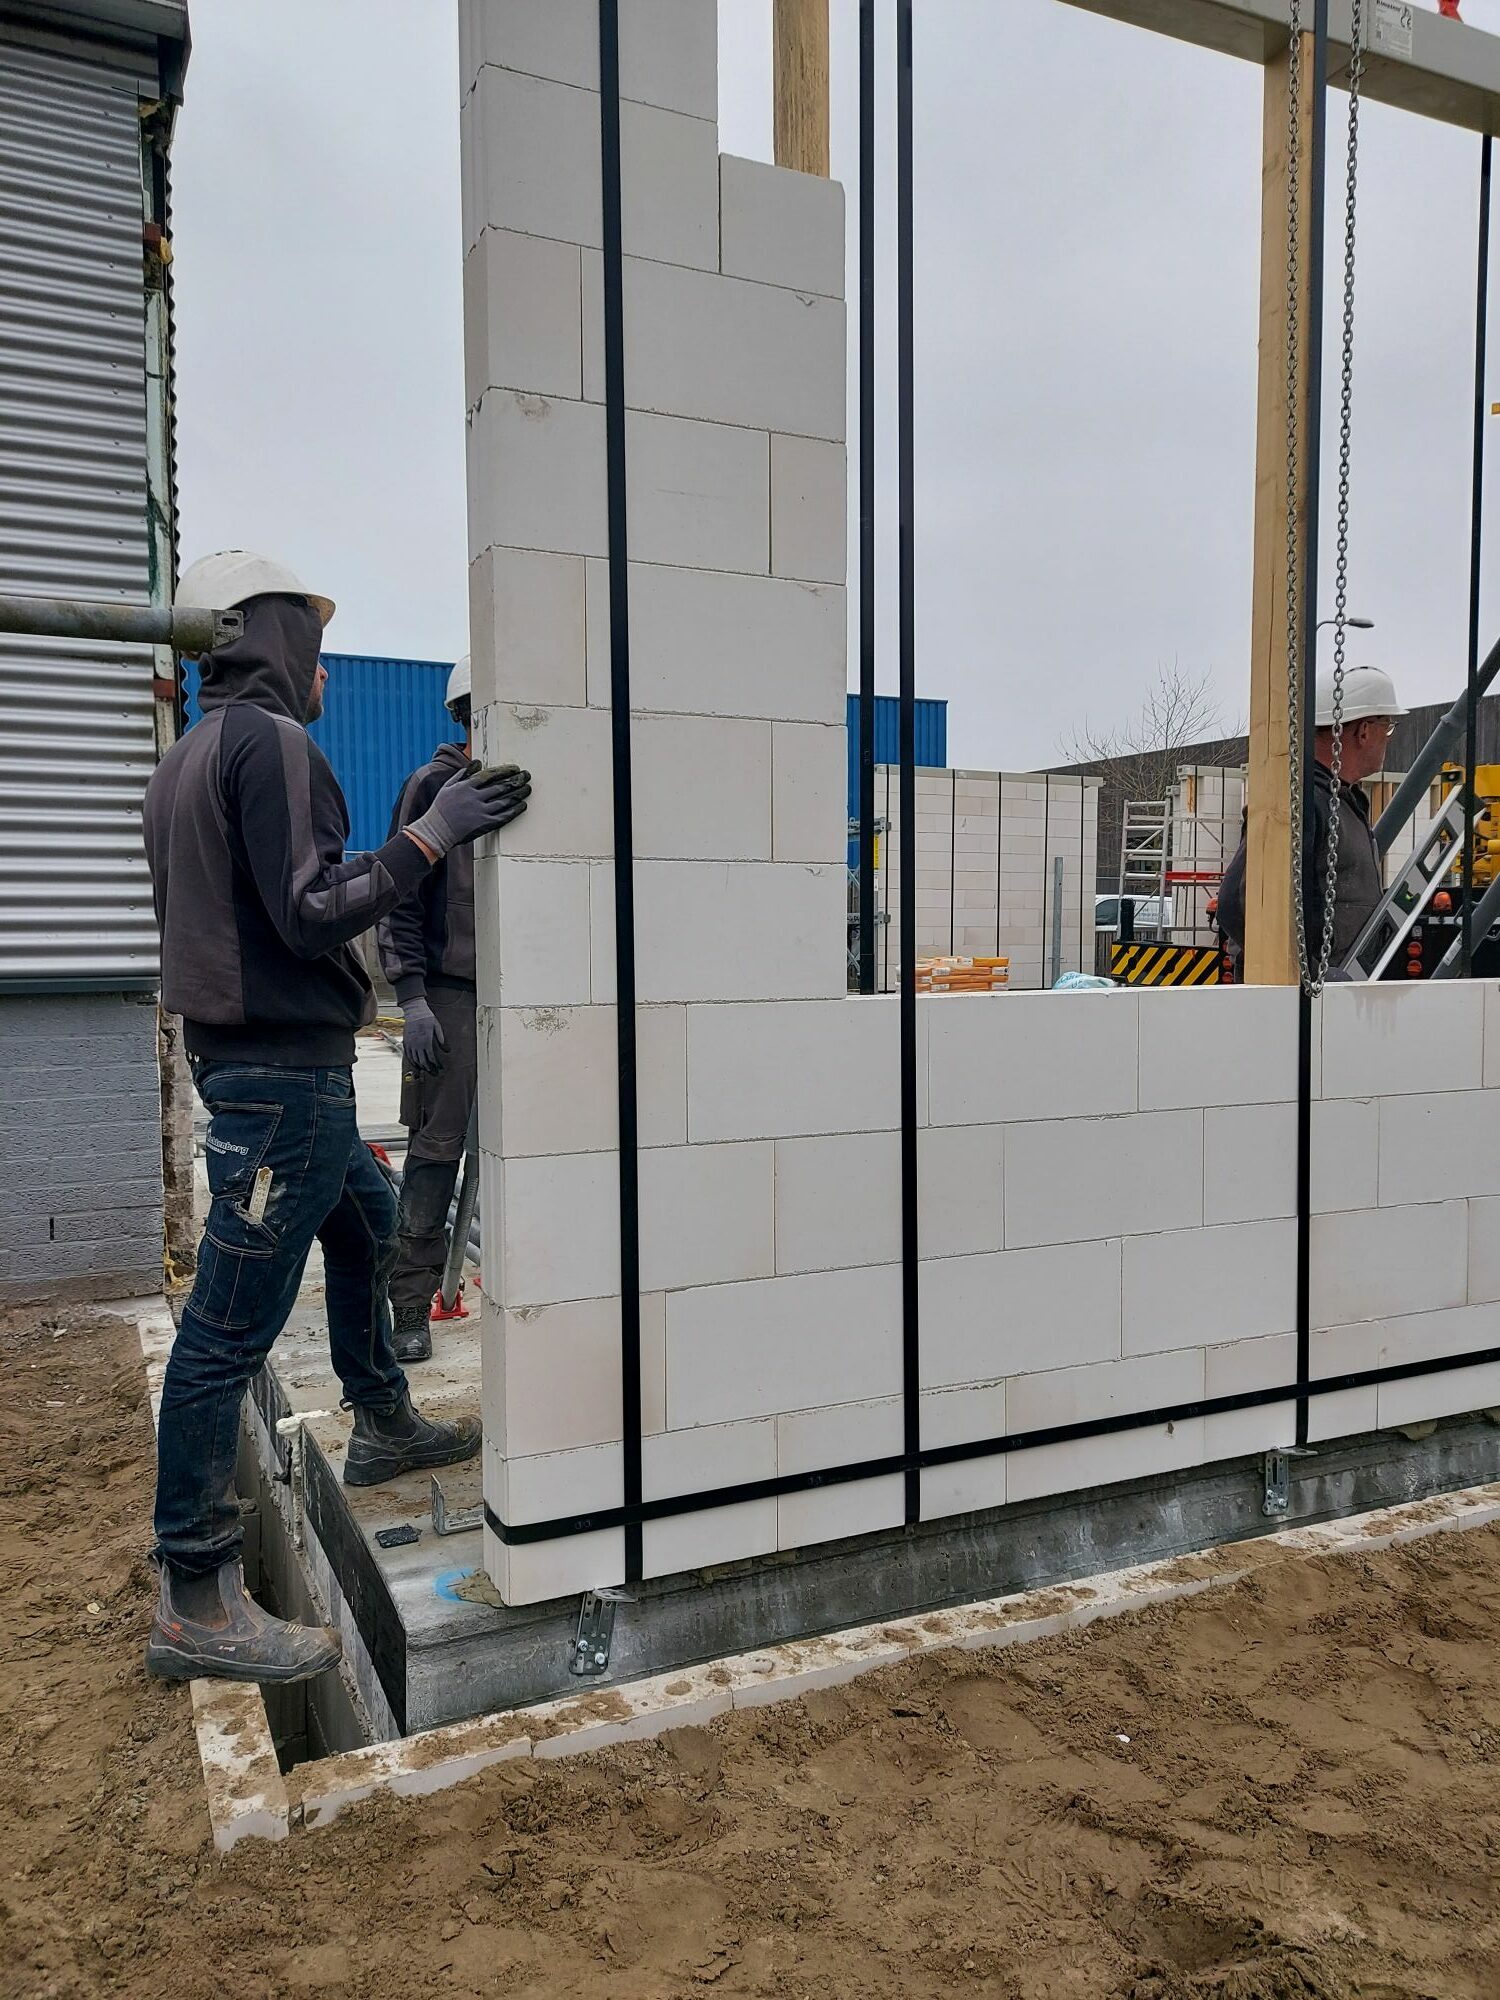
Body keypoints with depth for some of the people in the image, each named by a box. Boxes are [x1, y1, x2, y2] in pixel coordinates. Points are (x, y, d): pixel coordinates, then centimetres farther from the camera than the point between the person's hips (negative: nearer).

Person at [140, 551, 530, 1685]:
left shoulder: (189, 758, 15)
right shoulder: (274, 742, -15)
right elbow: (313, 916, -21)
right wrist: (431, 834, -21)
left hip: (245, 1054, 11)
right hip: (285, 1069, -11)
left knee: (365, 1222, 25)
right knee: (231, 1328, -6)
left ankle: (384, 1427, 41)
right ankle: (195, 1605, 4)